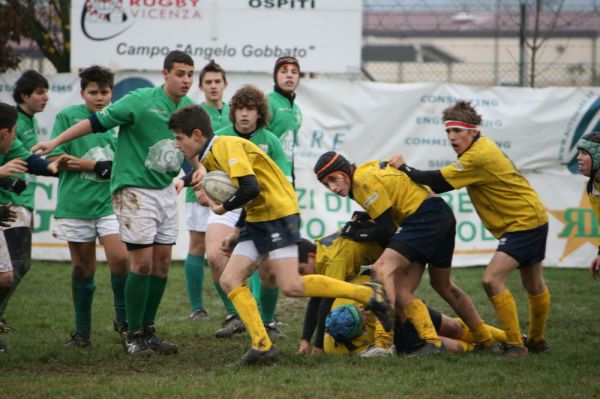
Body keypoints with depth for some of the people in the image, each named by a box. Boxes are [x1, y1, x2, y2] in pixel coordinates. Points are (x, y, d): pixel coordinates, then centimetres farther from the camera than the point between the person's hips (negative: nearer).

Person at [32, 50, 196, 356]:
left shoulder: (189, 108, 2)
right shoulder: (140, 101, -17)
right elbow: (95, 122, -15)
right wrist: (55, 142, -18)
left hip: (165, 190, 6)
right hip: (134, 190, -6)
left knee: (162, 262, 6)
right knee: (142, 263, -8)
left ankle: (148, 330, 17)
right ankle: (134, 335, 2)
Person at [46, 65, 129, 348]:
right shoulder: (67, 116, -1)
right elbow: (55, 159, -5)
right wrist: (95, 166, -11)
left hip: (109, 202, 1)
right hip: (75, 205, -1)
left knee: (120, 258, -16)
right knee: (82, 269, 5)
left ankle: (123, 319, 4)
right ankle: (82, 332, 16)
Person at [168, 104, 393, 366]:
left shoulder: (227, 146, -15)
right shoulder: (209, 156, 15)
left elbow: (250, 188, -27)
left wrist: (223, 208, -11)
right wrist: (239, 234, 17)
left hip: (279, 214, -10)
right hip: (256, 219, 10)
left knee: (291, 287, -18)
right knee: (229, 280, -2)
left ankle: (368, 294, -8)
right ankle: (262, 345, -6)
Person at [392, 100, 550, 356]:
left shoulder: (478, 157, -24)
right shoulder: (481, 147, 7)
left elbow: (438, 182, -20)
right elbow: (446, 181, 12)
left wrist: (404, 168, -9)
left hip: (525, 221, -10)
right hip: (531, 218, 10)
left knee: (492, 279, -17)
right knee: (533, 285, 21)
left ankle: (516, 345, -12)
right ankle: (537, 341, 34)